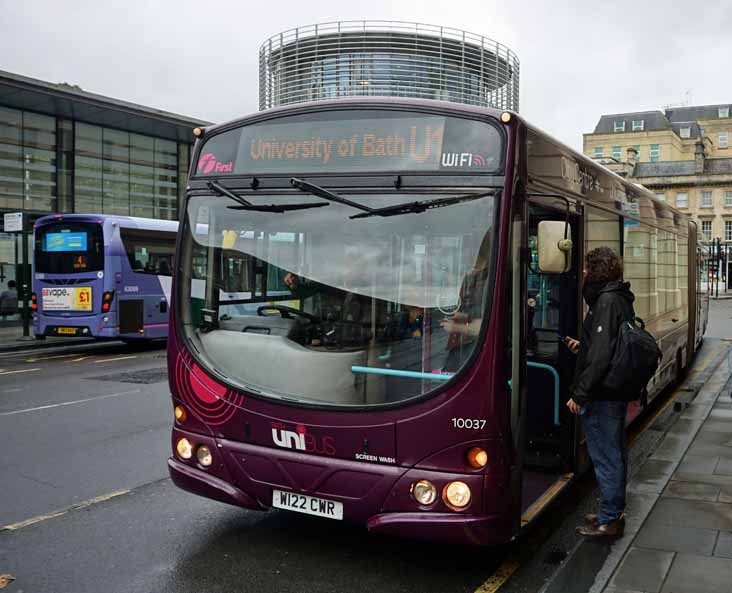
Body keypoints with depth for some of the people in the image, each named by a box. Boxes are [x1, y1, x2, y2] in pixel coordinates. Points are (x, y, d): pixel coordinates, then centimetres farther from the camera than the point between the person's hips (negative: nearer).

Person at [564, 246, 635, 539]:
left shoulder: (606, 301, -19)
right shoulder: (621, 300, 12)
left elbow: (601, 355, -25)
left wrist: (580, 394, -21)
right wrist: (581, 347, 17)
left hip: (601, 397, -10)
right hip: (617, 392, 10)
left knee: (605, 458, 0)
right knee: (615, 455, 18)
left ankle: (609, 521, 10)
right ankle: (614, 512, 30)